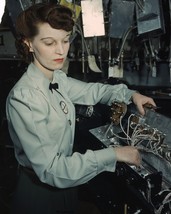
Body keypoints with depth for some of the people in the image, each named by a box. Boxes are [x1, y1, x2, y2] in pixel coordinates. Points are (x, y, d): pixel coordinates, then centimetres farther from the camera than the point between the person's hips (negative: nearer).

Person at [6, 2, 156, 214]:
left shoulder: (57, 78, -5)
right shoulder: (23, 98, -29)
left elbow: (92, 90, 12)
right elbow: (50, 169, -31)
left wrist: (131, 94, -2)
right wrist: (113, 154, -27)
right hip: (40, 195, -7)